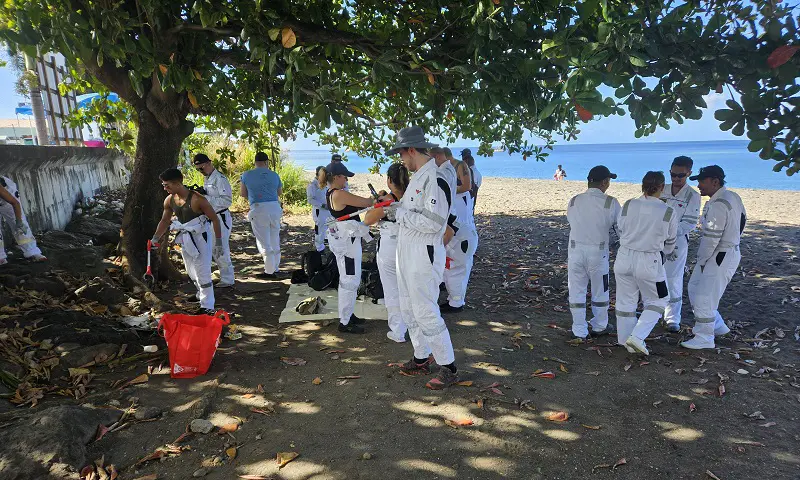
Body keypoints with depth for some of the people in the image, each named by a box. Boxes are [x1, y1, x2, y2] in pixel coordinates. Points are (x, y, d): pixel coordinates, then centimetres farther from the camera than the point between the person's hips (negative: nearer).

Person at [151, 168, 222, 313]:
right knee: (191, 272, 20)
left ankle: (207, 307, 2)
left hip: (200, 238, -7)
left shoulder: (197, 199, -23)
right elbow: (165, 221, 14)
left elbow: (215, 219, -17)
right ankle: (201, 294, 43)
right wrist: (155, 239, 11)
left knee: (203, 273, -6)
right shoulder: (169, 200, -3)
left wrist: (218, 242, -18)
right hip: (184, 239, 7)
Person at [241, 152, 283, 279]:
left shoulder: (247, 175, 0)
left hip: (258, 209, -3)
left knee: (264, 242, 3)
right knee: (275, 241, 14)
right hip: (274, 208, 3)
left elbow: (243, 193, 9)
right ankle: (275, 268, 23)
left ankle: (269, 271, 3)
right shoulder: (274, 175, 6)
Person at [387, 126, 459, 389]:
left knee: (425, 312, -5)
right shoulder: (417, 176, 14)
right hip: (407, 251, 11)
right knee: (409, 308, 18)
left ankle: (449, 368, 10)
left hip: (424, 254, -11)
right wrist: (392, 206, 11)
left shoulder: (435, 178, -19)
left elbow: (433, 222, -26)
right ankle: (421, 359, 34)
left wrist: (402, 214, -17)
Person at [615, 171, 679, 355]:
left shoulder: (628, 205, -7)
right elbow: (670, 241, 5)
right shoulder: (668, 212, -9)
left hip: (625, 257, 3)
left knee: (625, 301, 16)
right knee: (657, 301, 18)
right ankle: (637, 336, 5)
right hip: (649, 262, -2)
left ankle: (627, 340, 27)